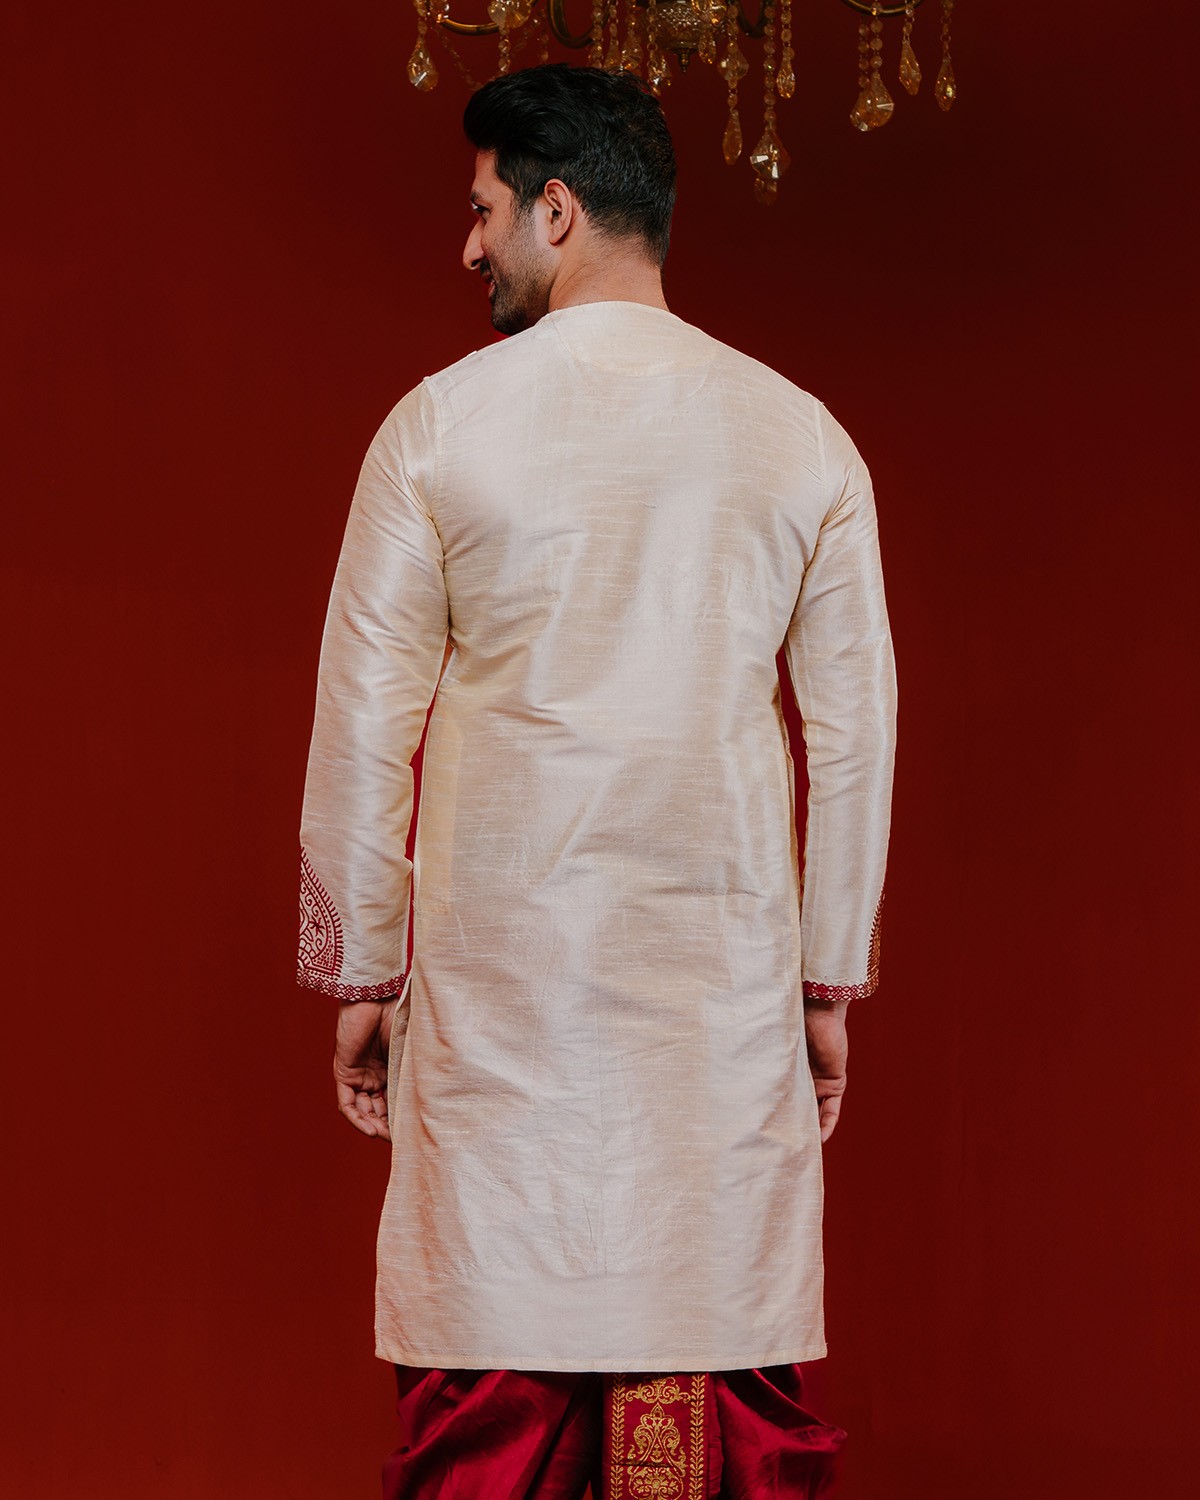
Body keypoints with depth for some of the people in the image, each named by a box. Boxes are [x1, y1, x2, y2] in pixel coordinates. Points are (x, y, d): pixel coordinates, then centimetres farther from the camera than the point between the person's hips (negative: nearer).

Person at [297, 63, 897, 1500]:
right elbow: (855, 731, 6)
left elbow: (365, 722, 0)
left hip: (499, 972, -1)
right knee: (727, 1379, 6)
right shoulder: (803, 437, 4)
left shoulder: (440, 425, -2)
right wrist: (831, 983, 14)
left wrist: (361, 972, 9)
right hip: (725, 977, 2)